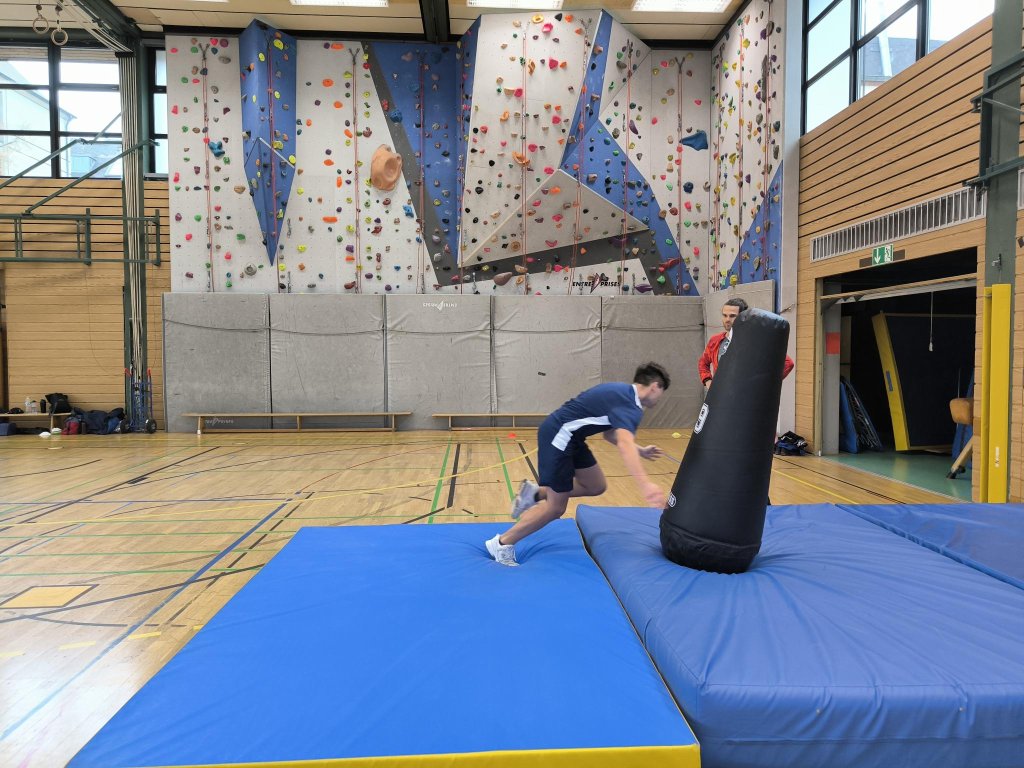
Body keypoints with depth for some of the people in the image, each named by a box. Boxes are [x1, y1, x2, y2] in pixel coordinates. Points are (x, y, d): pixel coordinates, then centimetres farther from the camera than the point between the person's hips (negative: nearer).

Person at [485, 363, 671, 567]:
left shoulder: (623, 393, 11)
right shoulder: (629, 403, -20)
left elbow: (610, 433, 25)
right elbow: (625, 444, -40)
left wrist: (641, 451, 20)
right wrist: (644, 483, -53)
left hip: (570, 437, 10)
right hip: (558, 436, -10)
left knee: (596, 486, 12)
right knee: (556, 507, -2)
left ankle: (535, 493, 16)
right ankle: (502, 544, 11)